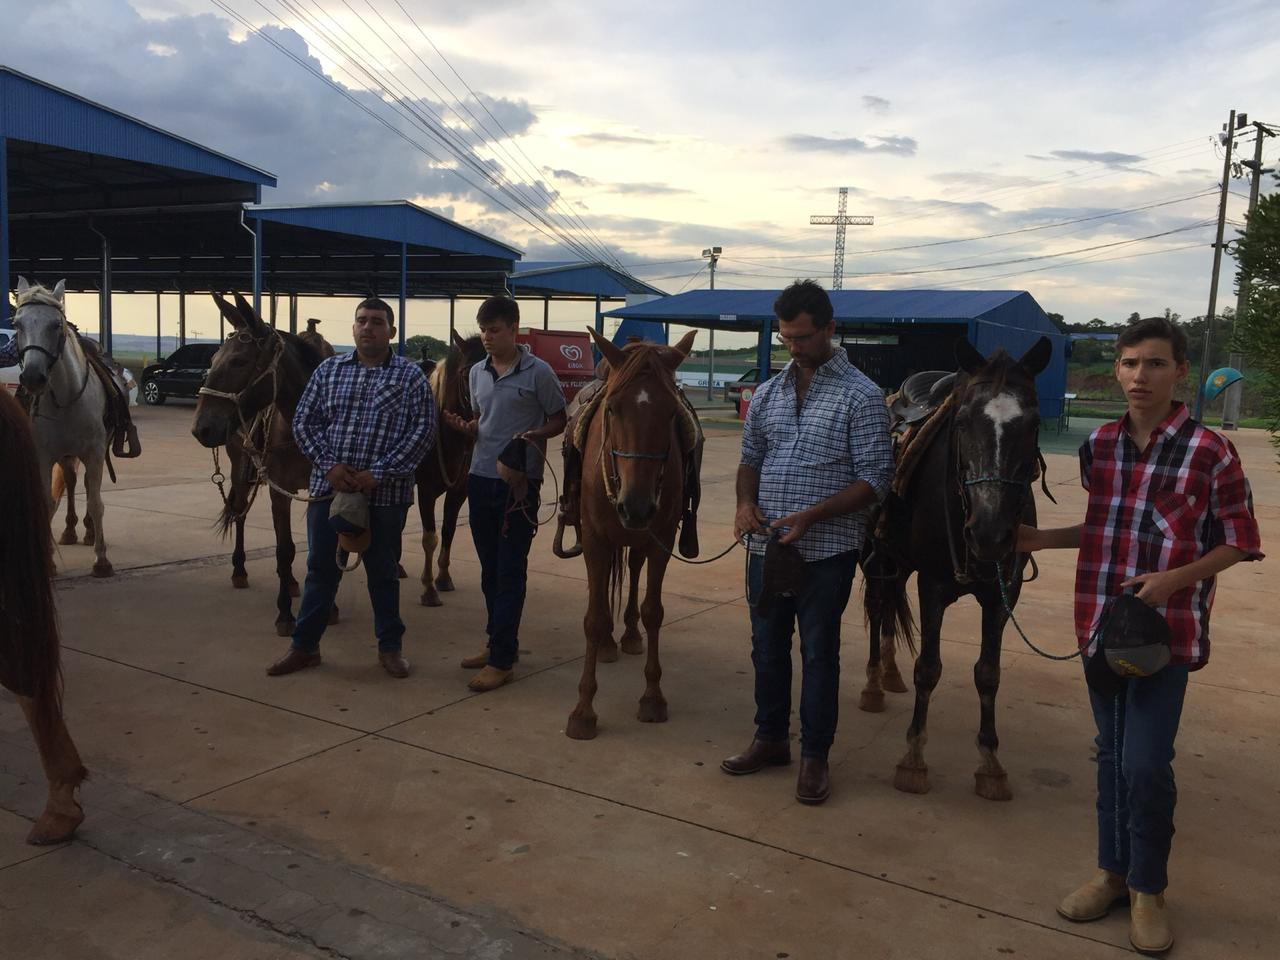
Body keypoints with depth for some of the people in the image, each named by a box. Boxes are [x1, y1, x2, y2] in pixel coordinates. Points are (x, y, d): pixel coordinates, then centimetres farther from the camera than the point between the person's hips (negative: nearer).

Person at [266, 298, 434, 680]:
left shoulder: (410, 376, -1)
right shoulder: (329, 370, 7)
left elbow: (424, 429, -9)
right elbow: (303, 422, 5)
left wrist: (379, 473, -15)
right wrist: (329, 465, -11)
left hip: (385, 493, -2)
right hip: (329, 487, 2)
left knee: (384, 571, 10)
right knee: (321, 568, 10)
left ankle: (390, 646, 24)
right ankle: (304, 646, 22)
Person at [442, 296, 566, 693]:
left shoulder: (538, 372, -7)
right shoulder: (478, 373, 10)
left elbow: (559, 421, -1)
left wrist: (534, 433, -20)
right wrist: (465, 426, -2)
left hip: (520, 481, -6)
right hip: (481, 478, 6)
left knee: (510, 571, -2)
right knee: (490, 568, 14)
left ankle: (502, 660, 2)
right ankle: (500, 642, 28)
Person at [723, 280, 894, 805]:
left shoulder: (860, 395, -8)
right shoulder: (767, 393, 8)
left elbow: (874, 479, -12)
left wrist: (810, 516, -21)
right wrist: (746, 502, -5)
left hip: (826, 550, -5)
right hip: (766, 545, 5)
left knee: (819, 653, 5)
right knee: (767, 646, 15)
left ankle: (814, 755, 20)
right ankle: (770, 738, 33)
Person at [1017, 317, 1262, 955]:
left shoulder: (1210, 453, -10)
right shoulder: (1100, 445, 5)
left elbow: (1235, 543, -4)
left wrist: (1175, 578, -18)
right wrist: (1041, 540, 7)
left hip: (1168, 629, -4)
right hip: (1101, 622, 5)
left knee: (1146, 764, -4)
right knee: (1112, 754, 15)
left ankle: (1148, 888, 19)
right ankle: (1112, 871, 31)